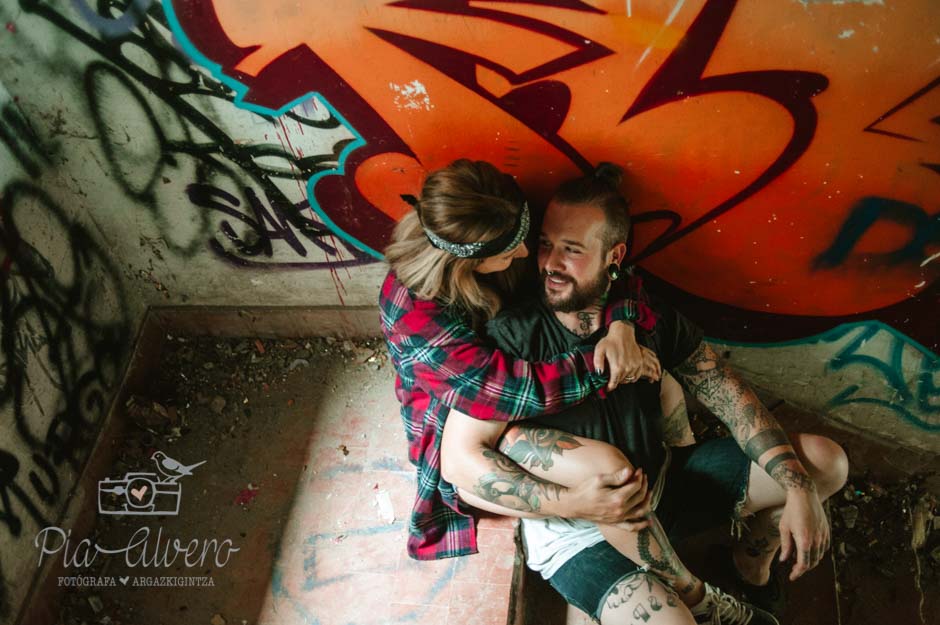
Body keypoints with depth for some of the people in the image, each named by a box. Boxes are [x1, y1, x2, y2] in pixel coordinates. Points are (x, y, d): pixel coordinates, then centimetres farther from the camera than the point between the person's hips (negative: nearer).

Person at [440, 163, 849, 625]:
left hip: (660, 488, 5)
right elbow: (459, 460, -24)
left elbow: (730, 397, -5)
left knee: (825, 461, -2)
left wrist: (800, 490, -17)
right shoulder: (512, 336, -21)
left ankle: (752, 562, 23)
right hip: (576, 535, -4)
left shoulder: (653, 319, -6)